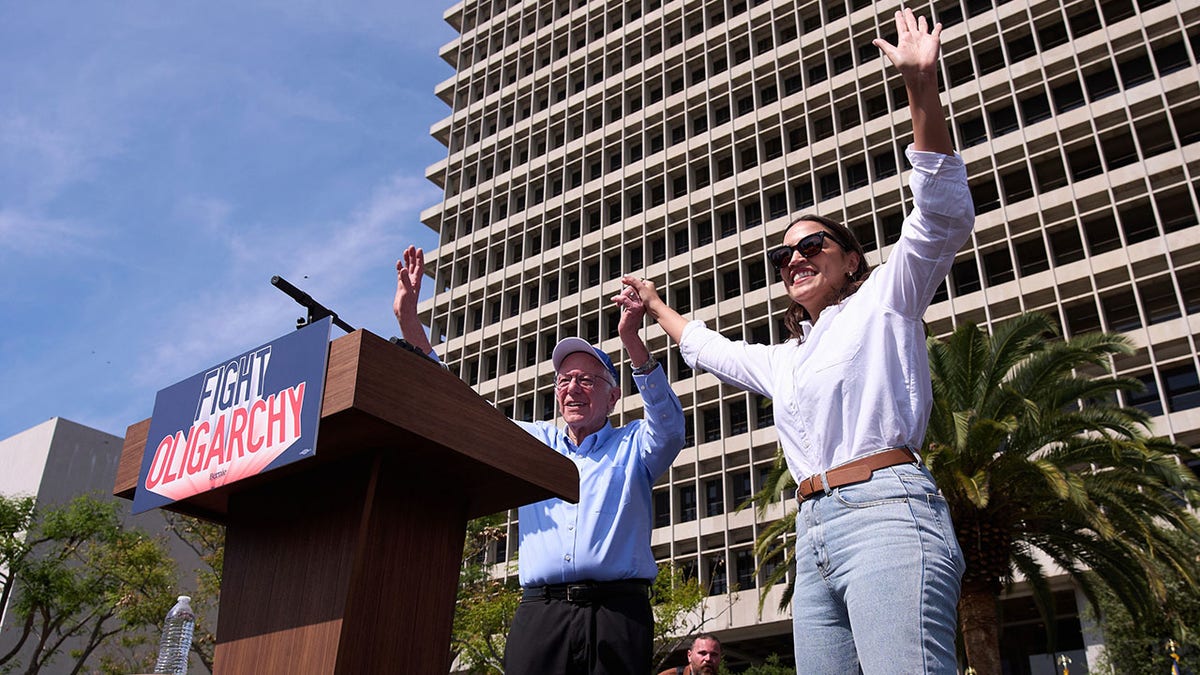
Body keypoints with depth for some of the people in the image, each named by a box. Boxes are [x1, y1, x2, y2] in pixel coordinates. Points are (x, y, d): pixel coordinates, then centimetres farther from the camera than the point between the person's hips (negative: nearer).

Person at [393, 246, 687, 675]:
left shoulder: (633, 446, 14)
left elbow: (669, 425, -7)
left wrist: (632, 341, -21)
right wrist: (410, 323, 9)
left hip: (617, 611, -2)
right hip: (540, 612, 2)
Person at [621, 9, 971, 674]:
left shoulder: (884, 302, 11)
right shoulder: (785, 359, 30)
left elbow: (944, 217, -3)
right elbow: (709, 349, 48)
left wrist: (921, 88, -11)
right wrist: (656, 307, 57)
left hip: (886, 509, -7)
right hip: (814, 532, 7)